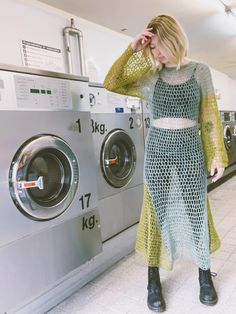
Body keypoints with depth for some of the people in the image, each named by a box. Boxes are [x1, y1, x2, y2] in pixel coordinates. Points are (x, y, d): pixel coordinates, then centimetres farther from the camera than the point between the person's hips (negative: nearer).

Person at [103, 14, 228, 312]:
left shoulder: (200, 70, 4)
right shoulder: (150, 77, 5)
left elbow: (210, 117, 2)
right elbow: (111, 83, -3)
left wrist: (217, 155, 0)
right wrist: (131, 49, -8)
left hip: (190, 149, 0)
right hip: (157, 149, 1)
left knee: (196, 212, 6)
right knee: (157, 212, 6)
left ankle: (205, 274, 31)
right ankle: (154, 279, 23)